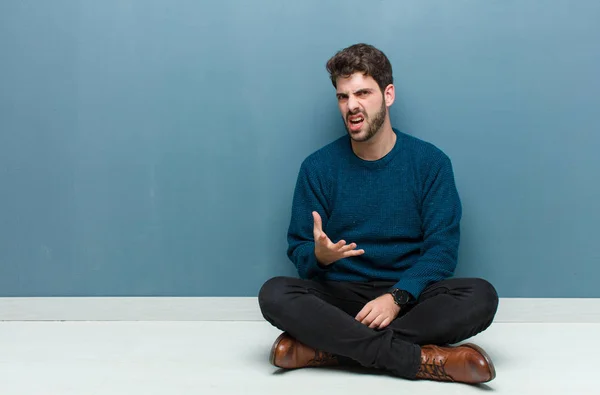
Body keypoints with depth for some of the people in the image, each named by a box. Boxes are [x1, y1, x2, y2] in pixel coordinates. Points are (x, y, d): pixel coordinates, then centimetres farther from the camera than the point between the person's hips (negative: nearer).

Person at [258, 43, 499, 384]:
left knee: (481, 296, -28)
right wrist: (319, 256, -23)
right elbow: (298, 250, 2)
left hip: (410, 297, 0)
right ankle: (424, 360, -33)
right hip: (340, 297, 0)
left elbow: (442, 248, -5)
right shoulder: (318, 167, 3)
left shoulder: (431, 162, 1)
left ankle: (331, 347, -29)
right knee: (274, 294, -29)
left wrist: (397, 296, -22)